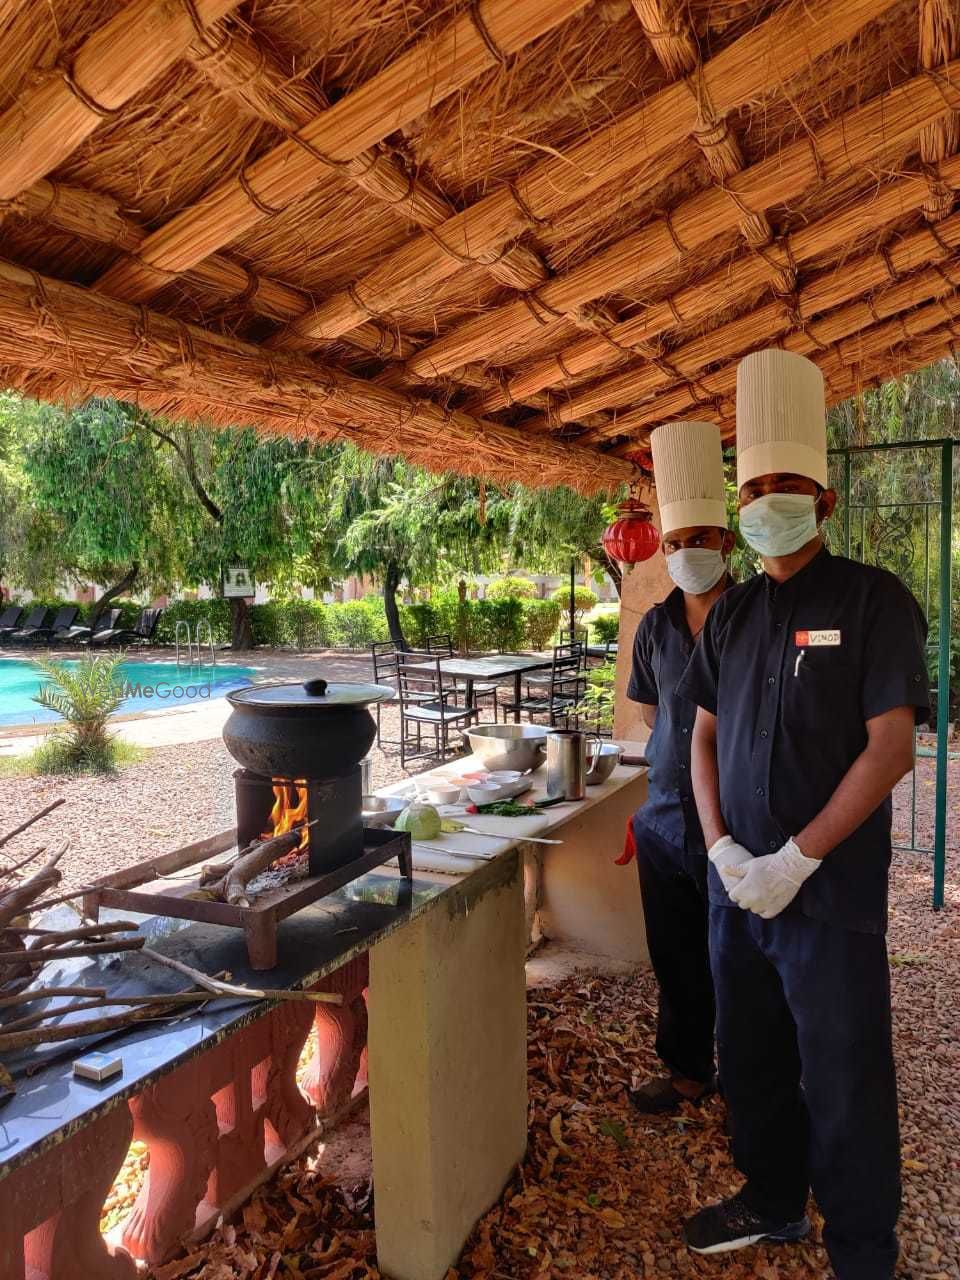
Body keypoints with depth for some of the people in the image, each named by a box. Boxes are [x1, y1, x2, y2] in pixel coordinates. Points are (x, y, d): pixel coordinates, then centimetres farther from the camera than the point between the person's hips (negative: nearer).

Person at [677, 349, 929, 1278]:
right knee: (752, 1063, 19)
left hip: (831, 894, -5)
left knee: (842, 1087, 9)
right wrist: (723, 849, -3)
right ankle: (773, 1202, 42)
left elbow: (890, 748, -14)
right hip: (735, 887, 5)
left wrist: (797, 860, -17)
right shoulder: (731, 614, 8)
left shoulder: (873, 601, -8)